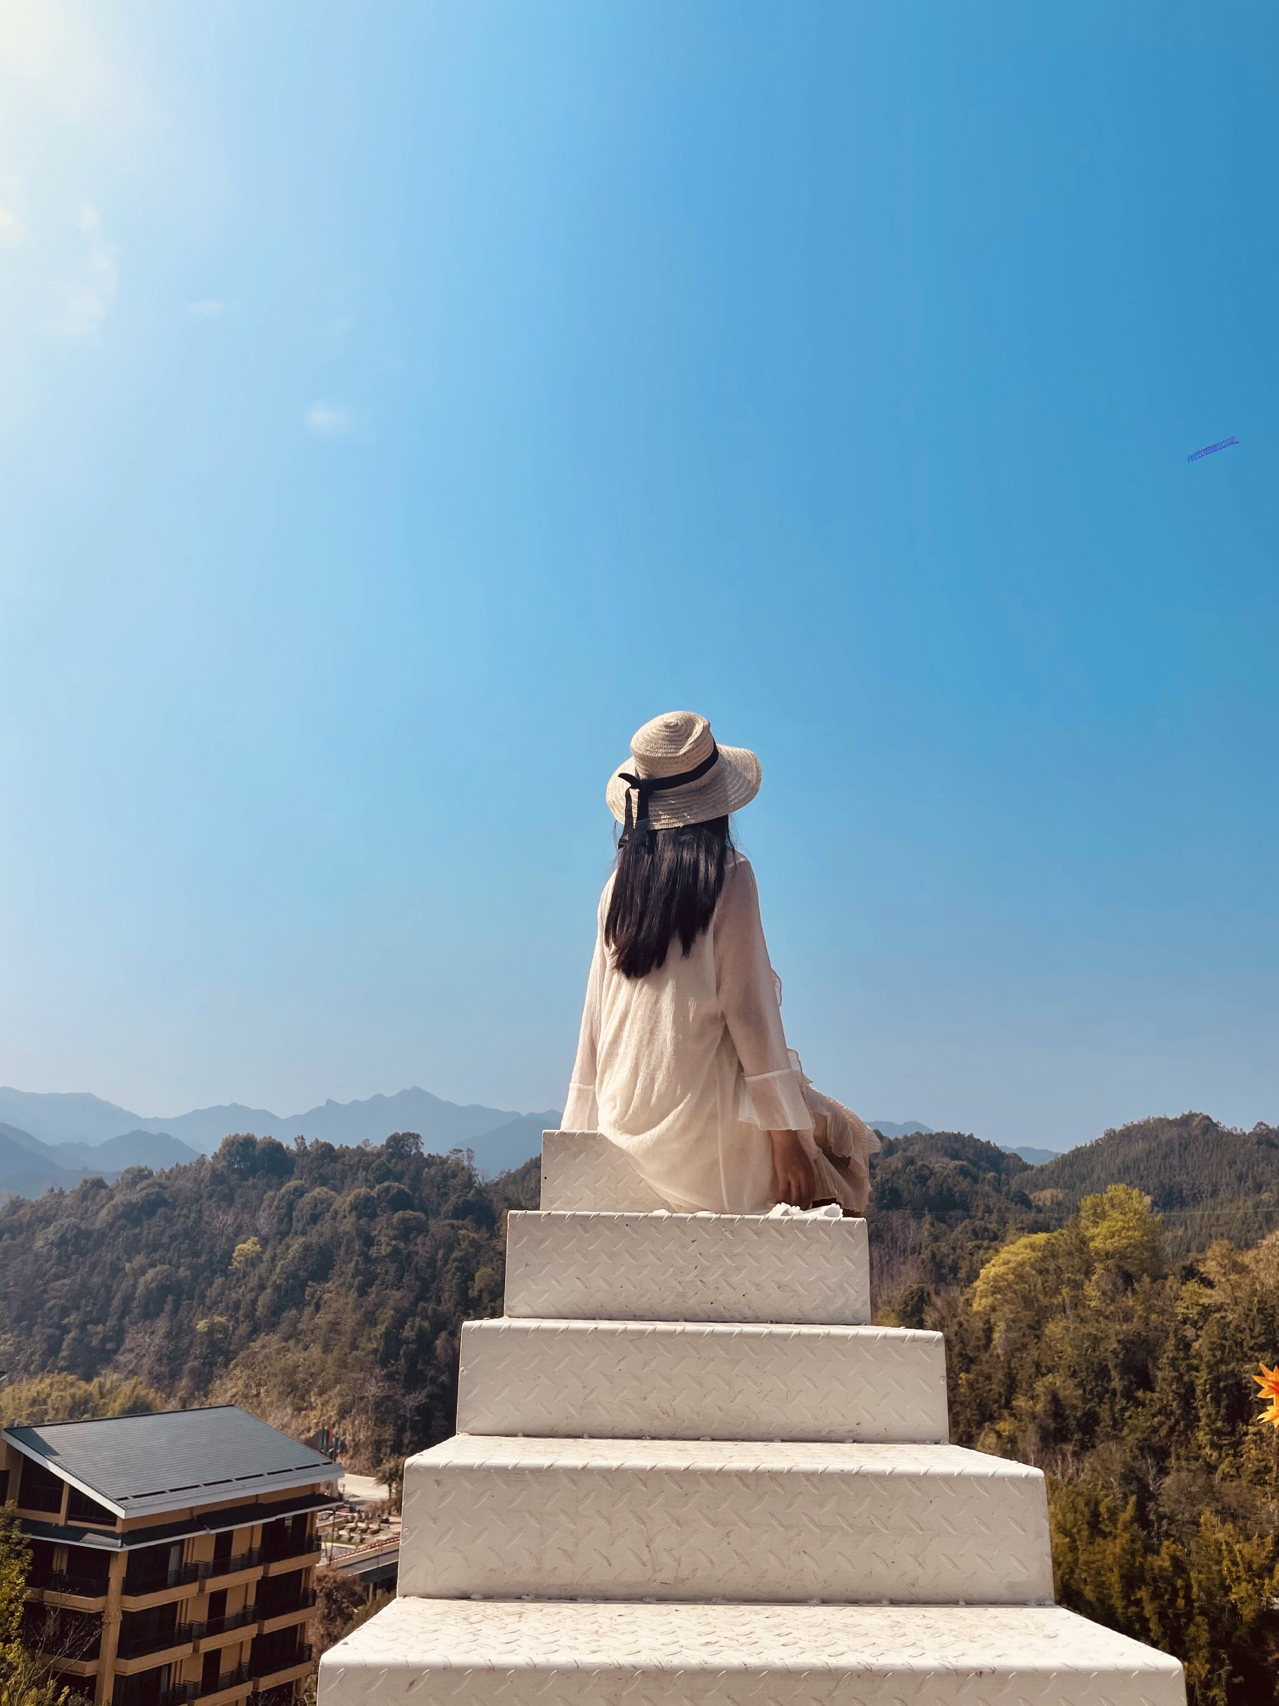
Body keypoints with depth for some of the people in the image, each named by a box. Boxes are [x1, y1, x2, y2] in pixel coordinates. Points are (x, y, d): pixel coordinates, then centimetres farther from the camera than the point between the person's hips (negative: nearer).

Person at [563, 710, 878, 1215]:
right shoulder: (728, 876, -9)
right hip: (699, 1110, -6)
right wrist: (785, 1140, -6)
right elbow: (748, 1011, -11)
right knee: (844, 1138, 13)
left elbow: (595, 1018, 7)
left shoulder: (620, 884, 5)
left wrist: (587, 1125, 15)